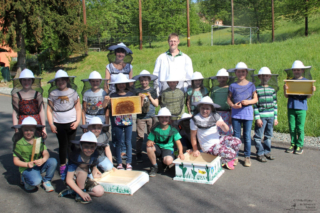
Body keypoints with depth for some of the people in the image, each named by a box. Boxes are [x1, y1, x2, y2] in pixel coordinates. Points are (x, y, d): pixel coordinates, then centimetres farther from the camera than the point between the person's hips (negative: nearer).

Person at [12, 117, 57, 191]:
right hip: (27, 168, -4)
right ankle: (25, 179, 6)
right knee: (36, 181, -34)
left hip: (39, 165, 4)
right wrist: (27, 164, -23)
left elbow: (46, 153, -4)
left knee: (53, 161, -26)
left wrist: (43, 160, -27)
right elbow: (16, 161, -6)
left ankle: (46, 181, 0)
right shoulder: (18, 143, -9)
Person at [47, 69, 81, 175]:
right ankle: (62, 165, 21)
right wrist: (51, 124, -4)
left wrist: (77, 121, -7)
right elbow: (49, 110, 3)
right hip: (58, 124, 0)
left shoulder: (72, 92, 1)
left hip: (71, 123, 0)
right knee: (62, 144, 6)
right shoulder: (52, 93, 1)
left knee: (71, 144, 7)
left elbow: (78, 108, 3)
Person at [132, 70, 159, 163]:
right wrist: (141, 98, -16)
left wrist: (150, 97, -9)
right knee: (140, 136, -1)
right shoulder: (137, 91, 3)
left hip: (151, 116, 1)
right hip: (140, 117, -1)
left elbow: (156, 104, 4)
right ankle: (139, 154, 9)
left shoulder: (152, 90, 5)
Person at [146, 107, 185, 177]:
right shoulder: (155, 129, -1)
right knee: (149, 148, -34)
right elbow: (150, 140, -1)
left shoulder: (173, 130, -2)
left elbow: (178, 142, -5)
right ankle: (154, 166, -8)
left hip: (167, 148, -2)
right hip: (157, 148, 2)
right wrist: (149, 142, -28)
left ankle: (163, 161, 8)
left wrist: (181, 153, -23)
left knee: (168, 161, -35)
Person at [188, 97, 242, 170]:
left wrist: (223, 124, -25)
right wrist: (195, 150, -3)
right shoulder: (195, 120, -13)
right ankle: (222, 161, 11)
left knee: (237, 142, -15)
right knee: (230, 154, -26)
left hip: (219, 140, 6)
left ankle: (229, 159, 12)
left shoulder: (215, 116, 0)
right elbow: (193, 135, -7)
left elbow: (226, 130, -2)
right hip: (209, 147, -6)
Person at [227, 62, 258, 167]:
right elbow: (229, 98, 6)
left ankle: (247, 157, 16)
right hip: (236, 113, 0)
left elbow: (255, 99, 5)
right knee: (236, 135, 7)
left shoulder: (251, 85, 3)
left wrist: (248, 102, -14)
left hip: (248, 113, 0)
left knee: (247, 136, 4)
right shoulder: (233, 86, 3)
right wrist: (233, 105, -13)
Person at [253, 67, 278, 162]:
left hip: (271, 116, 4)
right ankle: (260, 153, 9)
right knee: (258, 136, -2)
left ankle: (267, 152, 24)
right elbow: (255, 105, -6)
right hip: (261, 116, -4)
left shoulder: (272, 90, 10)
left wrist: (275, 117, 9)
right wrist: (257, 118, -11)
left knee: (268, 135, 12)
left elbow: (275, 104, 13)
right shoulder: (256, 90, -3)